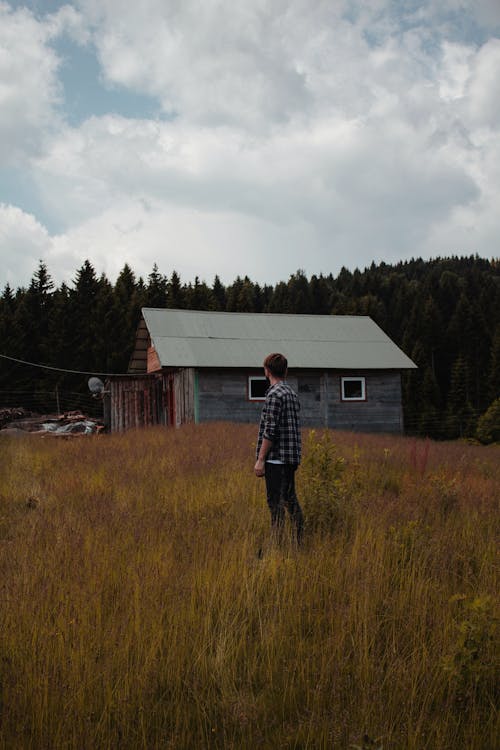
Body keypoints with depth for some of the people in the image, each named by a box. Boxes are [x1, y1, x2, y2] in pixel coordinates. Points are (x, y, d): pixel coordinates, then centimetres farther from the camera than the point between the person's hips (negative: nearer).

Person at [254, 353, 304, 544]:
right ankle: (300, 541, 19)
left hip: (276, 458, -9)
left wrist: (260, 460, -14)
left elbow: (270, 430, -18)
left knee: (276, 502, -5)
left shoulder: (275, 394, -13)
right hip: (291, 458, 9)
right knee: (290, 499, 14)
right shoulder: (292, 393, 14)